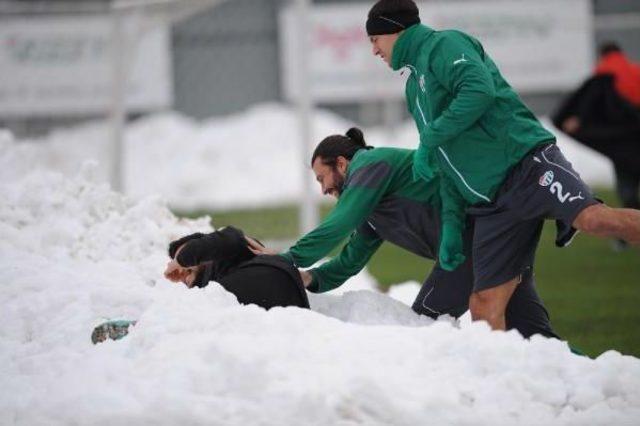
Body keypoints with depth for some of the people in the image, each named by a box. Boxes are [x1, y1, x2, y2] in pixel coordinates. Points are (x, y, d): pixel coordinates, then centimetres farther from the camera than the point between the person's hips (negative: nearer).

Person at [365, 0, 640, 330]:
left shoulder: (443, 44, 2)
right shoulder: (414, 87, 28)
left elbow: (479, 91, -18)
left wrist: (428, 139, -11)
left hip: (524, 159, -9)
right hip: (489, 203, 9)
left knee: (593, 219, -33)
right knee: (484, 307, -1)